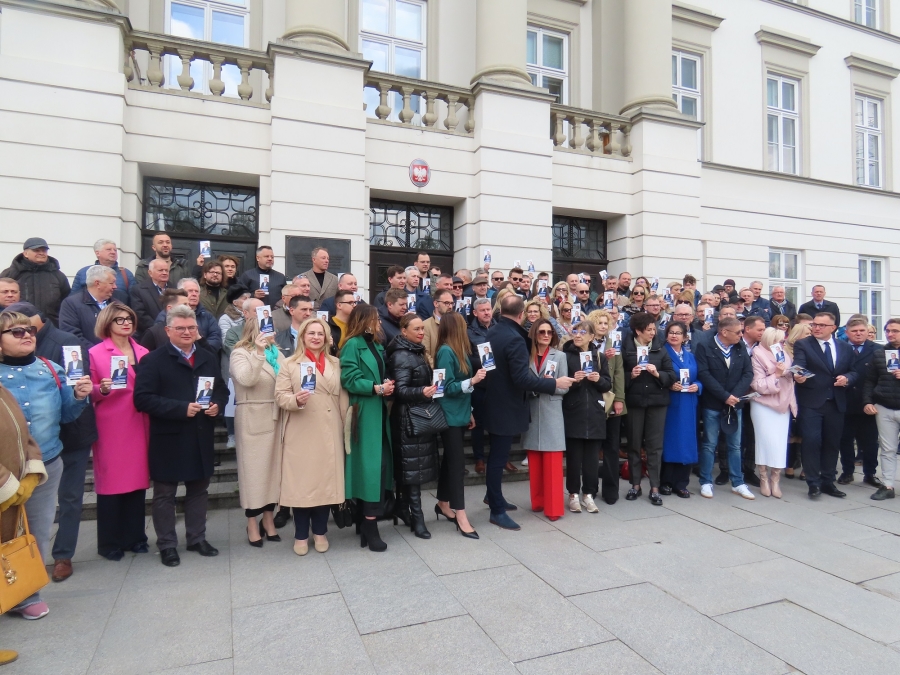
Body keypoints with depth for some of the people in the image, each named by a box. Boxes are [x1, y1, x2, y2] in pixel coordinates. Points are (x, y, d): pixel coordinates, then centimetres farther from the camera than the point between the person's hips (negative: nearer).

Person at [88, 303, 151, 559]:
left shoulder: (143, 353, 11)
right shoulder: (95, 353, -1)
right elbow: (90, 393, -1)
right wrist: (101, 389, -20)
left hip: (138, 425, 4)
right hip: (110, 427, -4)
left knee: (138, 480, 8)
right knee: (111, 481, 1)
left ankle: (135, 536, 20)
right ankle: (109, 542, 14)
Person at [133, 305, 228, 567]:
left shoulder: (209, 358, 10)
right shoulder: (154, 360, -7)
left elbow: (222, 390, 15)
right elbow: (142, 398, -16)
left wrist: (217, 404, -7)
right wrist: (181, 408, -22)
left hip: (201, 438, 5)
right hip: (168, 439, -5)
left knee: (198, 489, 16)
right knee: (164, 494, 8)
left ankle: (197, 538, 30)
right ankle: (167, 545, 23)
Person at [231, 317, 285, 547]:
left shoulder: (277, 353, 12)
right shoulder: (240, 353, -4)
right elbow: (246, 379, -23)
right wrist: (258, 352, -29)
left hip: (276, 418, 5)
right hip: (252, 420, -5)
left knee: (274, 467, 10)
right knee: (253, 468, 2)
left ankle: (269, 519, 24)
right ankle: (252, 524, 14)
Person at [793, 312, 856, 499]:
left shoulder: (846, 347, 11)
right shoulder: (802, 345, -3)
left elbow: (854, 372, 13)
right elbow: (798, 367, -18)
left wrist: (847, 378, -9)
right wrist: (798, 377, -39)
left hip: (836, 403, 5)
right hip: (811, 403, -4)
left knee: (832, 443, 11)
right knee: (811, 441, -8)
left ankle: (828, 482, 23)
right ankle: (814, 484, 3)